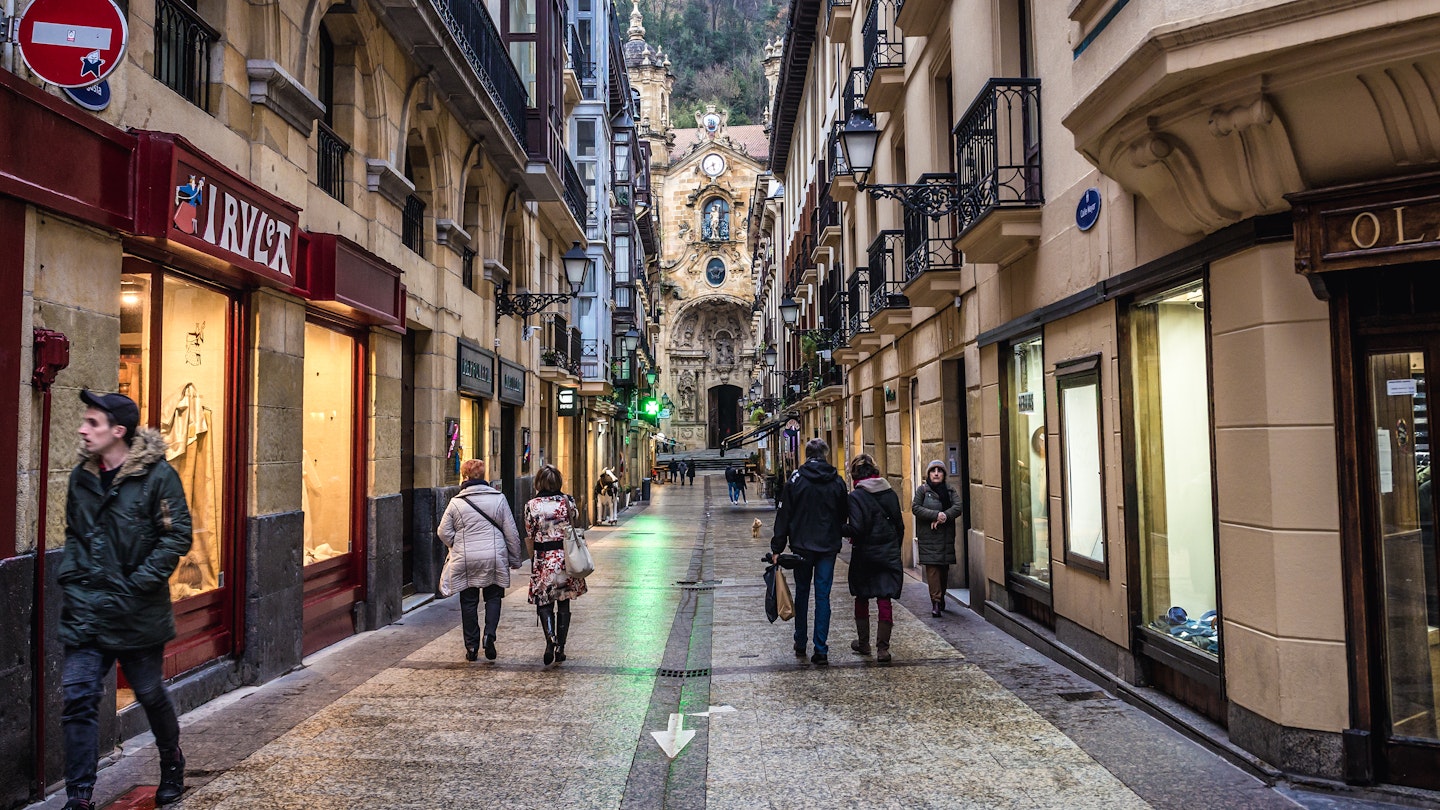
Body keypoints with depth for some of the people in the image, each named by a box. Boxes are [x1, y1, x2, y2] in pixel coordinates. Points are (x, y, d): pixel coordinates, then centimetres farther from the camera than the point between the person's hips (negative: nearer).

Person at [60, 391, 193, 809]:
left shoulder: (157, 474, -12)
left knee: (150, 693, 13)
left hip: (138, 613, -4)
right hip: (86, 610, 4)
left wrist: (140, 582, -16)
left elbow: (178, 536, -13)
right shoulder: (82, 476, 6)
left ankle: (172, 763, 37)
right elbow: (73, 534, 19)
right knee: (78, 698, -1)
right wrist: (70, 577, 6)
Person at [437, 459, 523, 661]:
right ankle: (489, 634, -7)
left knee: (469, 603, 10)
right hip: (494, 559, 0)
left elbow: (443, 532, 1)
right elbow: (511, 532, 1)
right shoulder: (498, 498, -1)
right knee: (493, 598, 14)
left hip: (465, 561, 0)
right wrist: (515, 559, 11)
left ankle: (472, 647, 15)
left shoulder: (456, 502, -3)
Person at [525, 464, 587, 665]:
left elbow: (530, 537, -1)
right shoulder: (568, 500, -3)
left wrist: (534, 559, 12)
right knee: (564, 604, 10)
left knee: (544, 602, 7)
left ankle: (550, 638, -19)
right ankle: (560, 648, 13)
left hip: (543, 558, -2)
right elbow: (574, 525, 5)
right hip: (566, 557, 2)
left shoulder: (531, 505, -6)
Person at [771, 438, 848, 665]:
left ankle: (800, 645, 21)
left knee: (802, 593, 14)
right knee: (823, 596, 3)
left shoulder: (796, 479, -5)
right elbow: (844, 514, 8)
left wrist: (777, 548, -2)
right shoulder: (836, 481, 1)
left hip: (802, 546, -1)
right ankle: (821, 650, 1)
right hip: (828, 547, 1)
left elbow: (783, 515, -5)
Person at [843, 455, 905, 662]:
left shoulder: (856, 496, -13)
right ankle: (882, 648, 2)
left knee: (862, 599, 14)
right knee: (884, 600, 3)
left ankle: (863, 643, 25)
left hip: (865, 555, -3)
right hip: (889, 555, 4)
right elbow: (900, 526, 9)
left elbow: (856, 529, -19)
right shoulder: (890, 493, 4)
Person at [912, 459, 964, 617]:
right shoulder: (922, 490, 3)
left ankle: (941, 597, 24)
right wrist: (936, 515, -17)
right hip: (928, 536, -3)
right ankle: (936, 601, -11)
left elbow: (958, 506, -4)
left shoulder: (950, 490, 10)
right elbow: (915, 508, -7)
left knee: (944, 568, 8)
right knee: (932, 567, -10)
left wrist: (943, 517, -18)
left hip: (946, 535, 3)